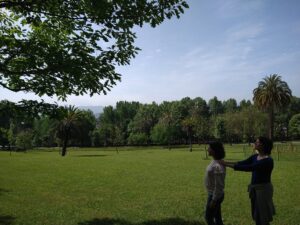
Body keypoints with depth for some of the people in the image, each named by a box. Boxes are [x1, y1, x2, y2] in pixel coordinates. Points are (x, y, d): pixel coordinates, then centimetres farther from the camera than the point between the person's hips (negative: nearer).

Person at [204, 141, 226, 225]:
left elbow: (219, 185, -25)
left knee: (208, 217, 4)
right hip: (213, 194, 9)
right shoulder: (214, 161, 3)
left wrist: (214, 200, -19)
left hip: (215, 195, -9)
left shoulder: (218, 166, -28)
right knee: (217, 217, 18)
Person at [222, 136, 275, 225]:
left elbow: (249, 168, -30)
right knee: (257, 215, 18)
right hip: (255, 188, 8)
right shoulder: (255, 157, 5)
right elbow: (242, 163, 0)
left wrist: (228, 165, -32)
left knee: (263, 217, 4)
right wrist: (226, 162, -12)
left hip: (263, 189, -8)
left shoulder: (268, 160, -22)